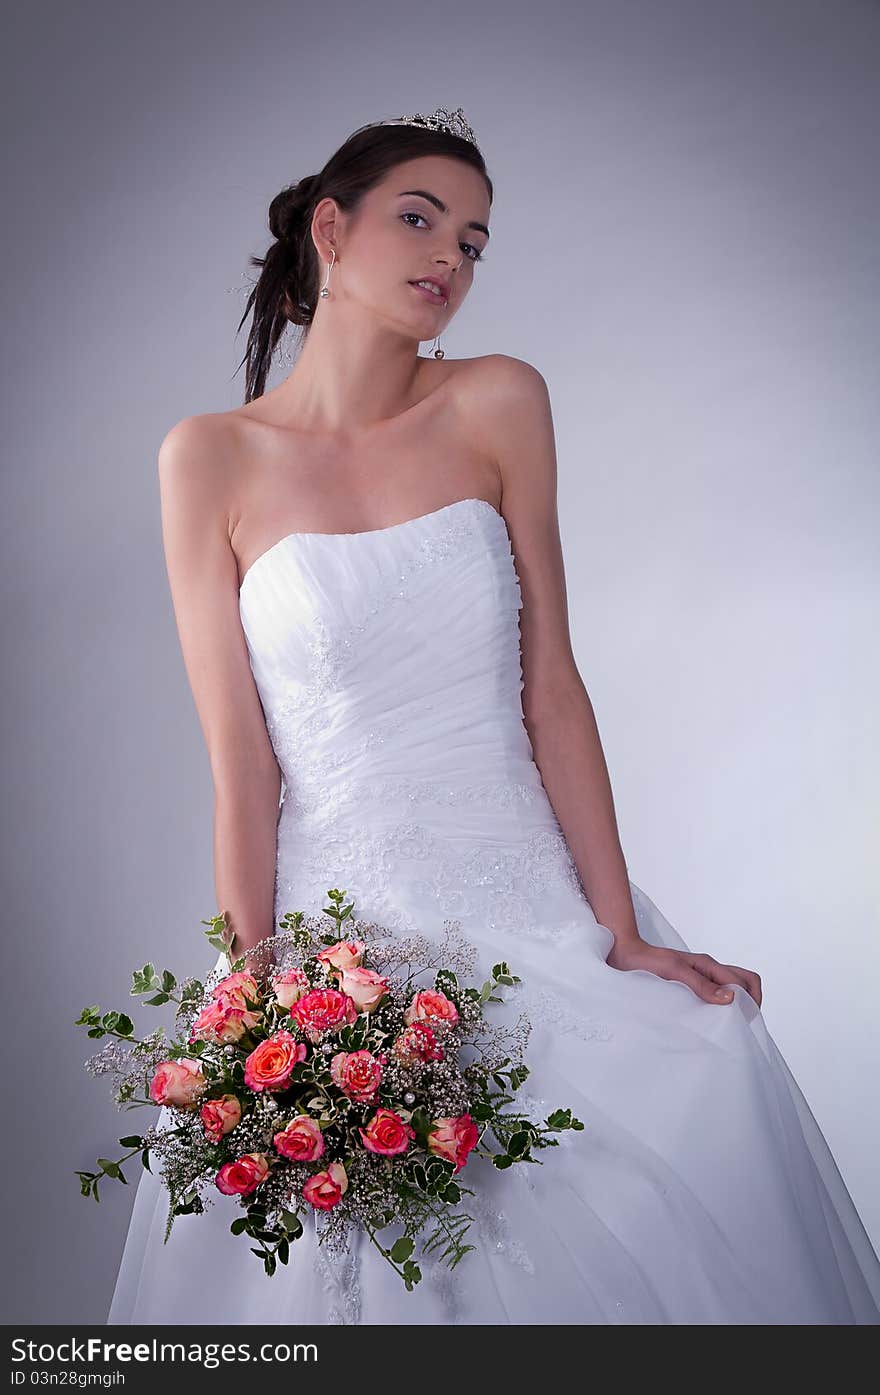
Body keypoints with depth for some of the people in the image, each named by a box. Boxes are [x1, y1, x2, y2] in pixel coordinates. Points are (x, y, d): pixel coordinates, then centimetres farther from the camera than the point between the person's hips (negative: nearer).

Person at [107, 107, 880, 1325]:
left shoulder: (499, 405, 2)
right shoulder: (213, 459, -3)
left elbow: (551, 685, 0)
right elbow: (241, 763, -4)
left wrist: (623, 934, -4)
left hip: (533, 909, 2)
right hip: (342, 934, -2)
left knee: (716, 1080, -16)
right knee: (332, 1265, -8)